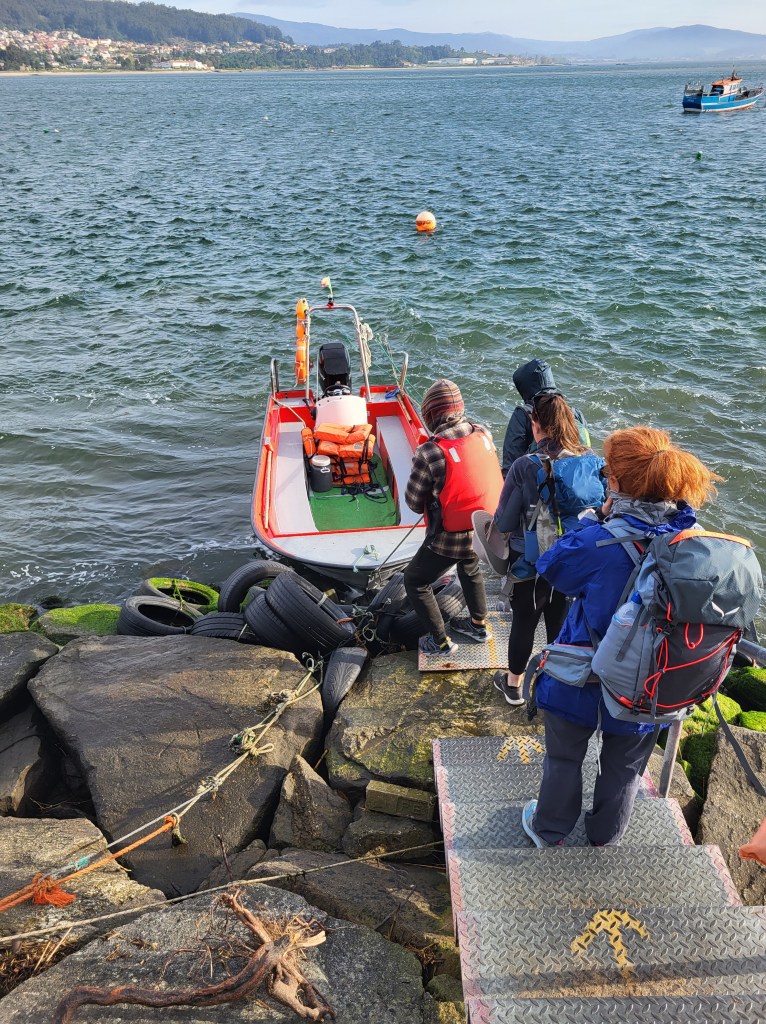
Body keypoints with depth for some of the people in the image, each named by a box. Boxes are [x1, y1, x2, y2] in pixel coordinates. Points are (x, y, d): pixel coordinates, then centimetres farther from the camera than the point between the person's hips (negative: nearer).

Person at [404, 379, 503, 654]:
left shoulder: (430, 452, -24)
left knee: (415, 581, 17)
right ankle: (478, 626, 49)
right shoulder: (484, 434, -8)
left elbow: (414, 503, -13)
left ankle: (441, 642, 25)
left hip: (450, 538, -6)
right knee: (471, 568, 35)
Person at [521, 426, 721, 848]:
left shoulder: (603, 543, -30)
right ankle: (606, 835, 49)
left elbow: (550, 565, -12)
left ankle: (548, 829, 43)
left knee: (564, 756, 22)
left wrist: (599, 520, -10)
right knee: (625, 765, 26)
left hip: (583, 679, -4)